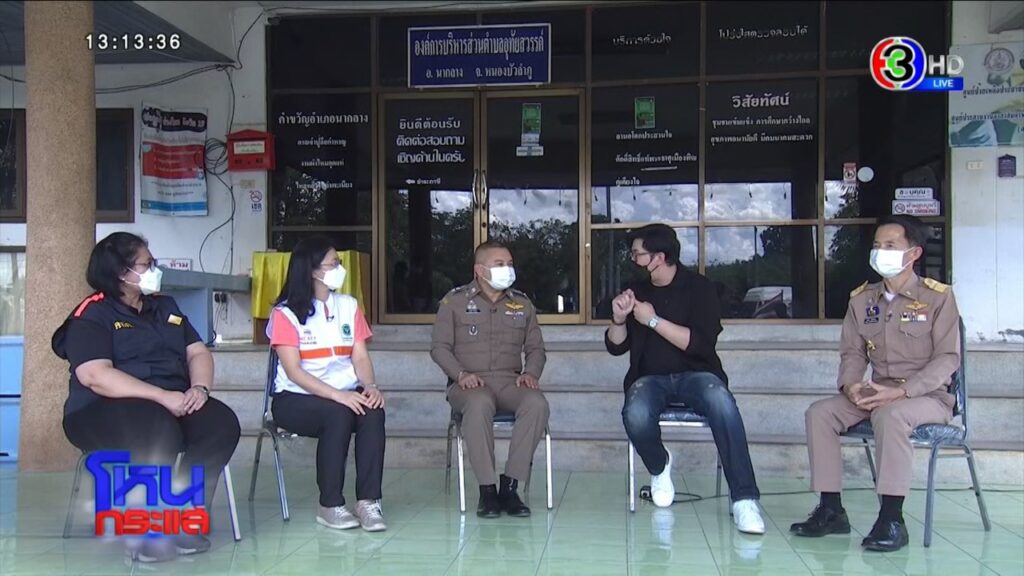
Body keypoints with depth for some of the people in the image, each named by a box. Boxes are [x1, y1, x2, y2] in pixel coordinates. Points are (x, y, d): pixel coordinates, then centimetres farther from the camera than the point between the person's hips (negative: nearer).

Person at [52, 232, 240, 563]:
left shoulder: (165, 307, 19)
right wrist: (163, 397, -24)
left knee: (223, 422, -24)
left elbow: (198, 352, 14)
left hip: (175, 403, 6)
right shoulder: (92, 315, -3)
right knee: (158, 431, -39)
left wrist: (199, 388, -10)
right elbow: (96, 376, -18)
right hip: (105, 410, -6)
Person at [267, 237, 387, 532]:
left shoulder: (348, 306, 12)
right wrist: (337, 395, -24)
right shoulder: (286, 313, -3)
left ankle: (368, 500, -27)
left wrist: (370, 386, -16)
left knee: (373, 412, -28)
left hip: (347, 395, 4)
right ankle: (330, 505, -23)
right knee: (338, 414, -33)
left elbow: (360, 356, 6)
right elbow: (293, 370, -12)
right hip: (296, 398, -4)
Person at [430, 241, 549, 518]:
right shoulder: (455, 301, 8)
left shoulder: (522, 303, 17)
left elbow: (535, 348, 19)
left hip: (510, 381, 3)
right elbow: (439, 346, 5)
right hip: (470, 384, -3)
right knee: (479, 404, -40)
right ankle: (487, 489, -28)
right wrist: (461, 374, -12)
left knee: (537, 404, -32)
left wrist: (530, 373, -2)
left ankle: (510, 486, -24)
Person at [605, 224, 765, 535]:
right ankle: (660, 466, 2)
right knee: (636, 416, -33)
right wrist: (619, 319, -8)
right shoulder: (637, 290, 11)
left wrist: (653, 320, -16)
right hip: (650, 379, 2)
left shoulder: (698, 287, -1)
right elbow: (615, 347, 13)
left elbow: (702, 343, -14)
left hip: (694, 374, -2)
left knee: (722, 402, -37)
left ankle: (744, 499, -33)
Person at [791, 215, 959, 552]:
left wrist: (901, 391, -23)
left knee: (890, 415, -37)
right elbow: (852, 352, 11)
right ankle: (831, 511, -13)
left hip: (927, 396, -5)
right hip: (877, 394, 6)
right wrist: (849, 385, -12)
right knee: (819, 412, -17)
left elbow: (948, 358, -10)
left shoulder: (937, 297, -5)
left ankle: (892, 520, -30)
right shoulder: (862, 299, 10)